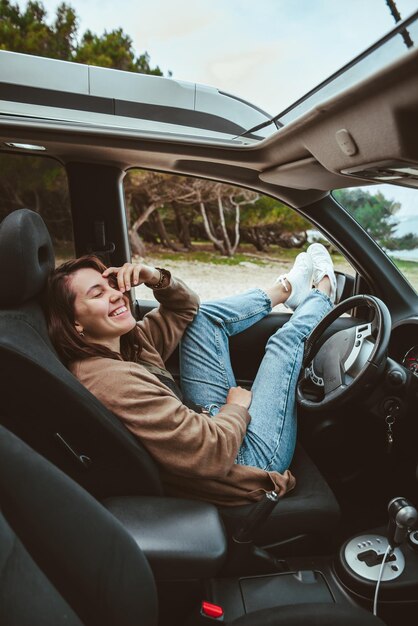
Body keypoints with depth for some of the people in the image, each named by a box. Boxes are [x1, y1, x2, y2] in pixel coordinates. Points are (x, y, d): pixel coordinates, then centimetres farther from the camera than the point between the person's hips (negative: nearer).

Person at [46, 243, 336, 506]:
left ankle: (287, 289, 31)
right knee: (287, 340, -2)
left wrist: (156, 278, -9)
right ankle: (321, 295, 33)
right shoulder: (111, 379, -33)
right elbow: (211, 452, -33)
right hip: (251, 462, -8)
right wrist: (238, 407, -13)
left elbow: (185, 308, 11)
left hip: (208, 420, 8)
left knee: (206, 315, 9)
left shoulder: (126, 342, -3)